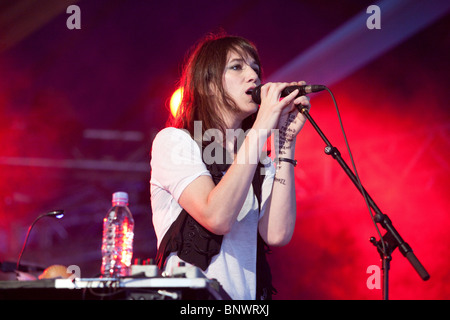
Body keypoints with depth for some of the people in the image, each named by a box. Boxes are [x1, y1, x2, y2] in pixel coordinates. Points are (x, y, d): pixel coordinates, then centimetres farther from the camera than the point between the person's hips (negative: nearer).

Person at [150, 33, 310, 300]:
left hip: (248, 298, 3)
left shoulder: (260, 162, 16)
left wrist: (285, 140, 2)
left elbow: (277, 234, -2)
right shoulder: (174, 141, 2)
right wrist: (260, 130, -10)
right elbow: (217, 218, -14)